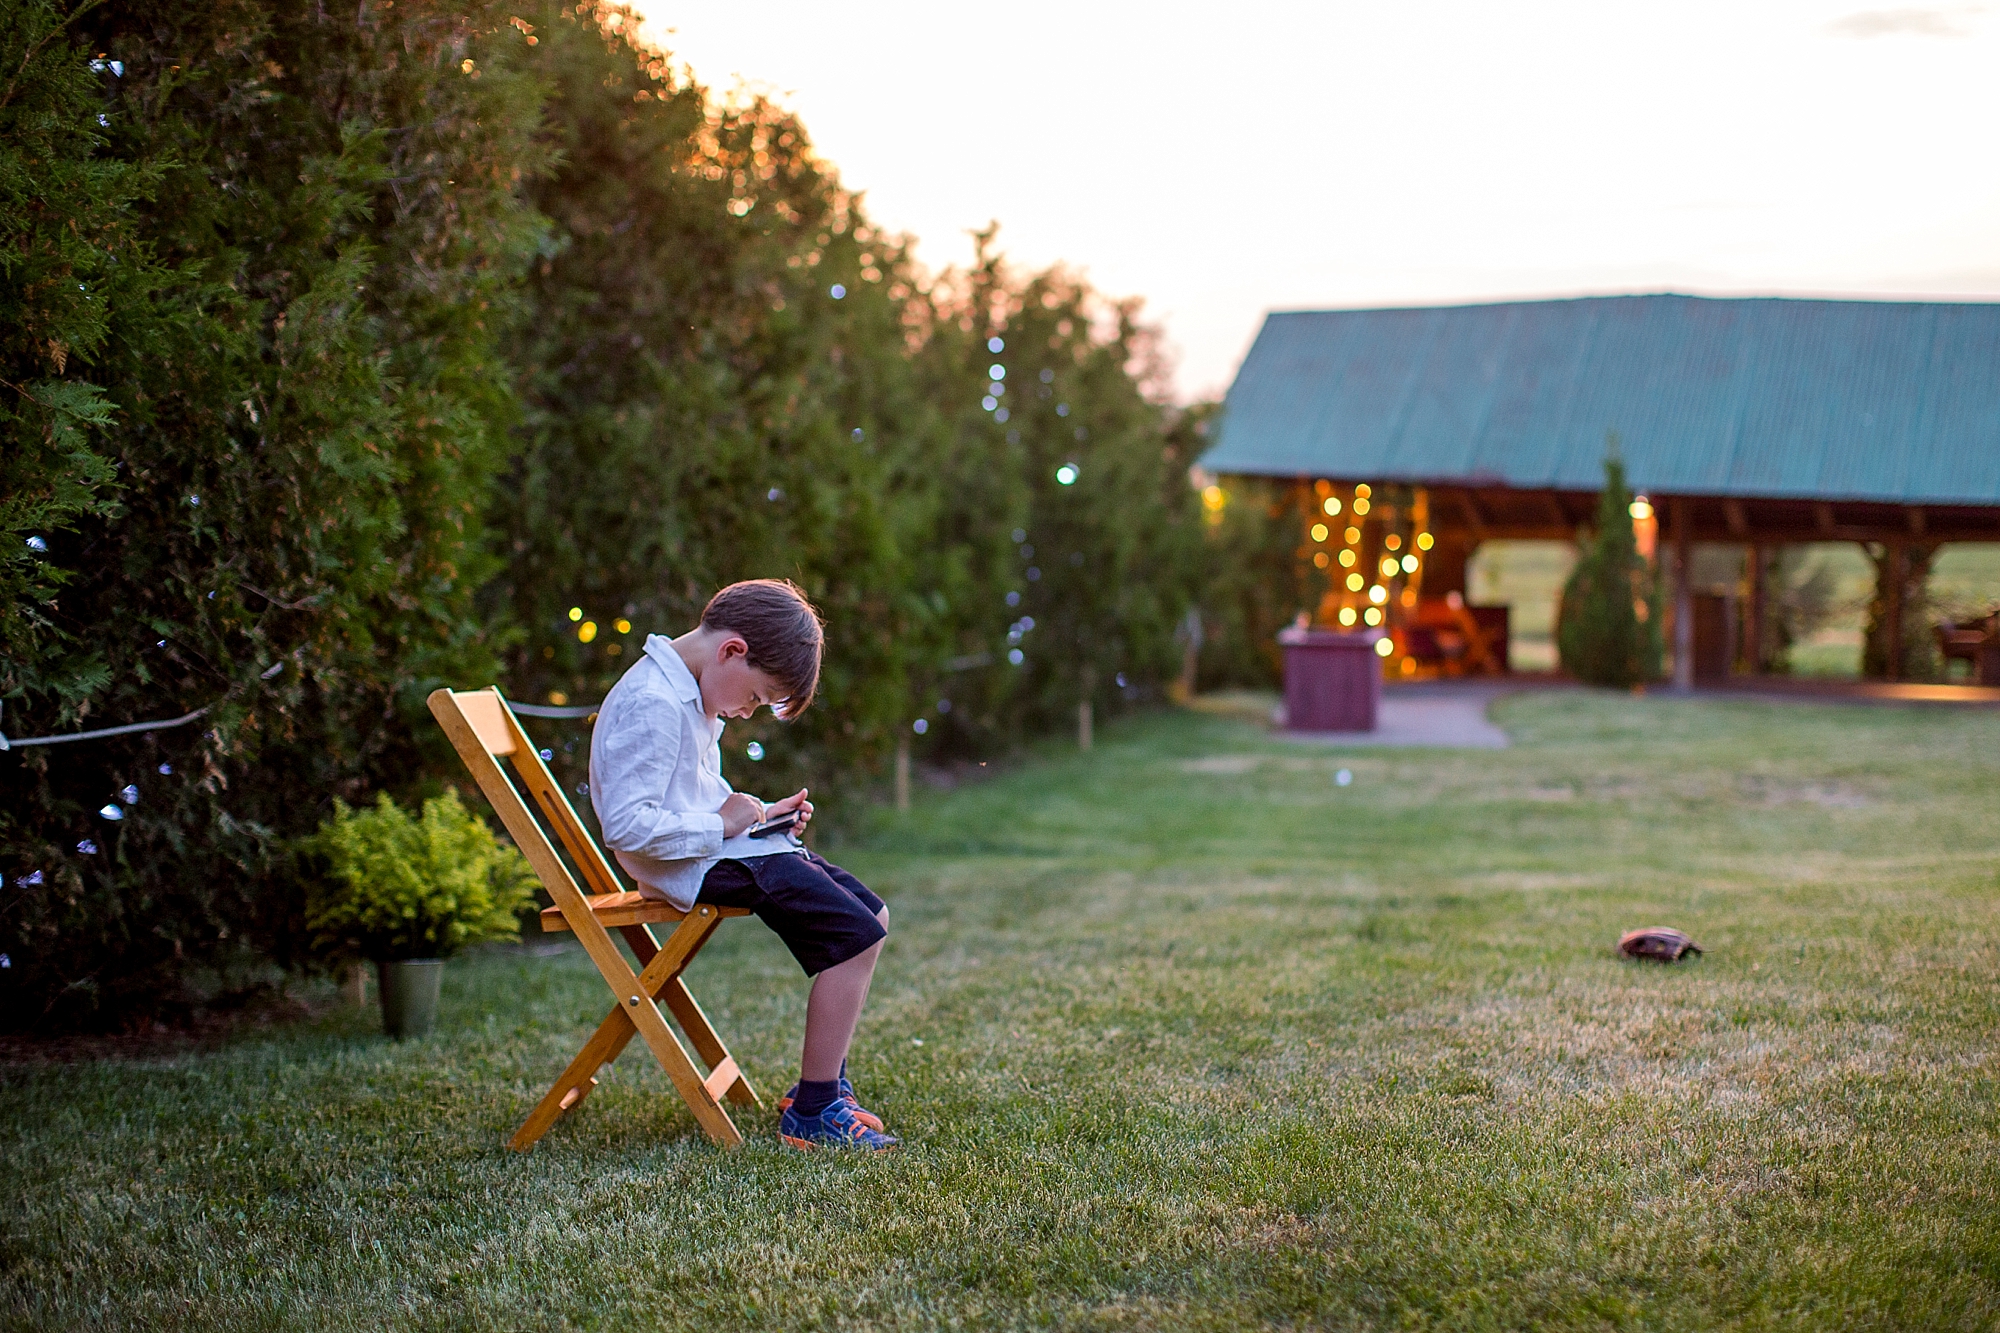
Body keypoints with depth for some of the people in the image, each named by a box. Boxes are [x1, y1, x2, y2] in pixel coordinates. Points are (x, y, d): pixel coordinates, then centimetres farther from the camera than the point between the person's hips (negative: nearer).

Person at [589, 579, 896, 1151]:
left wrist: (758, 814, 8)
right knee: (855, 935, -17)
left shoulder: (694, 695, 13)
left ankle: (822, 1084, 16)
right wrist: (720, 824, -19)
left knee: (872, 916, 11)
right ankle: (811, 1113, -11)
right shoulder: (651, 706, -22)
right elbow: (627, 825, -28)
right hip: (697, 866, -11)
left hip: (722, 847, 11)